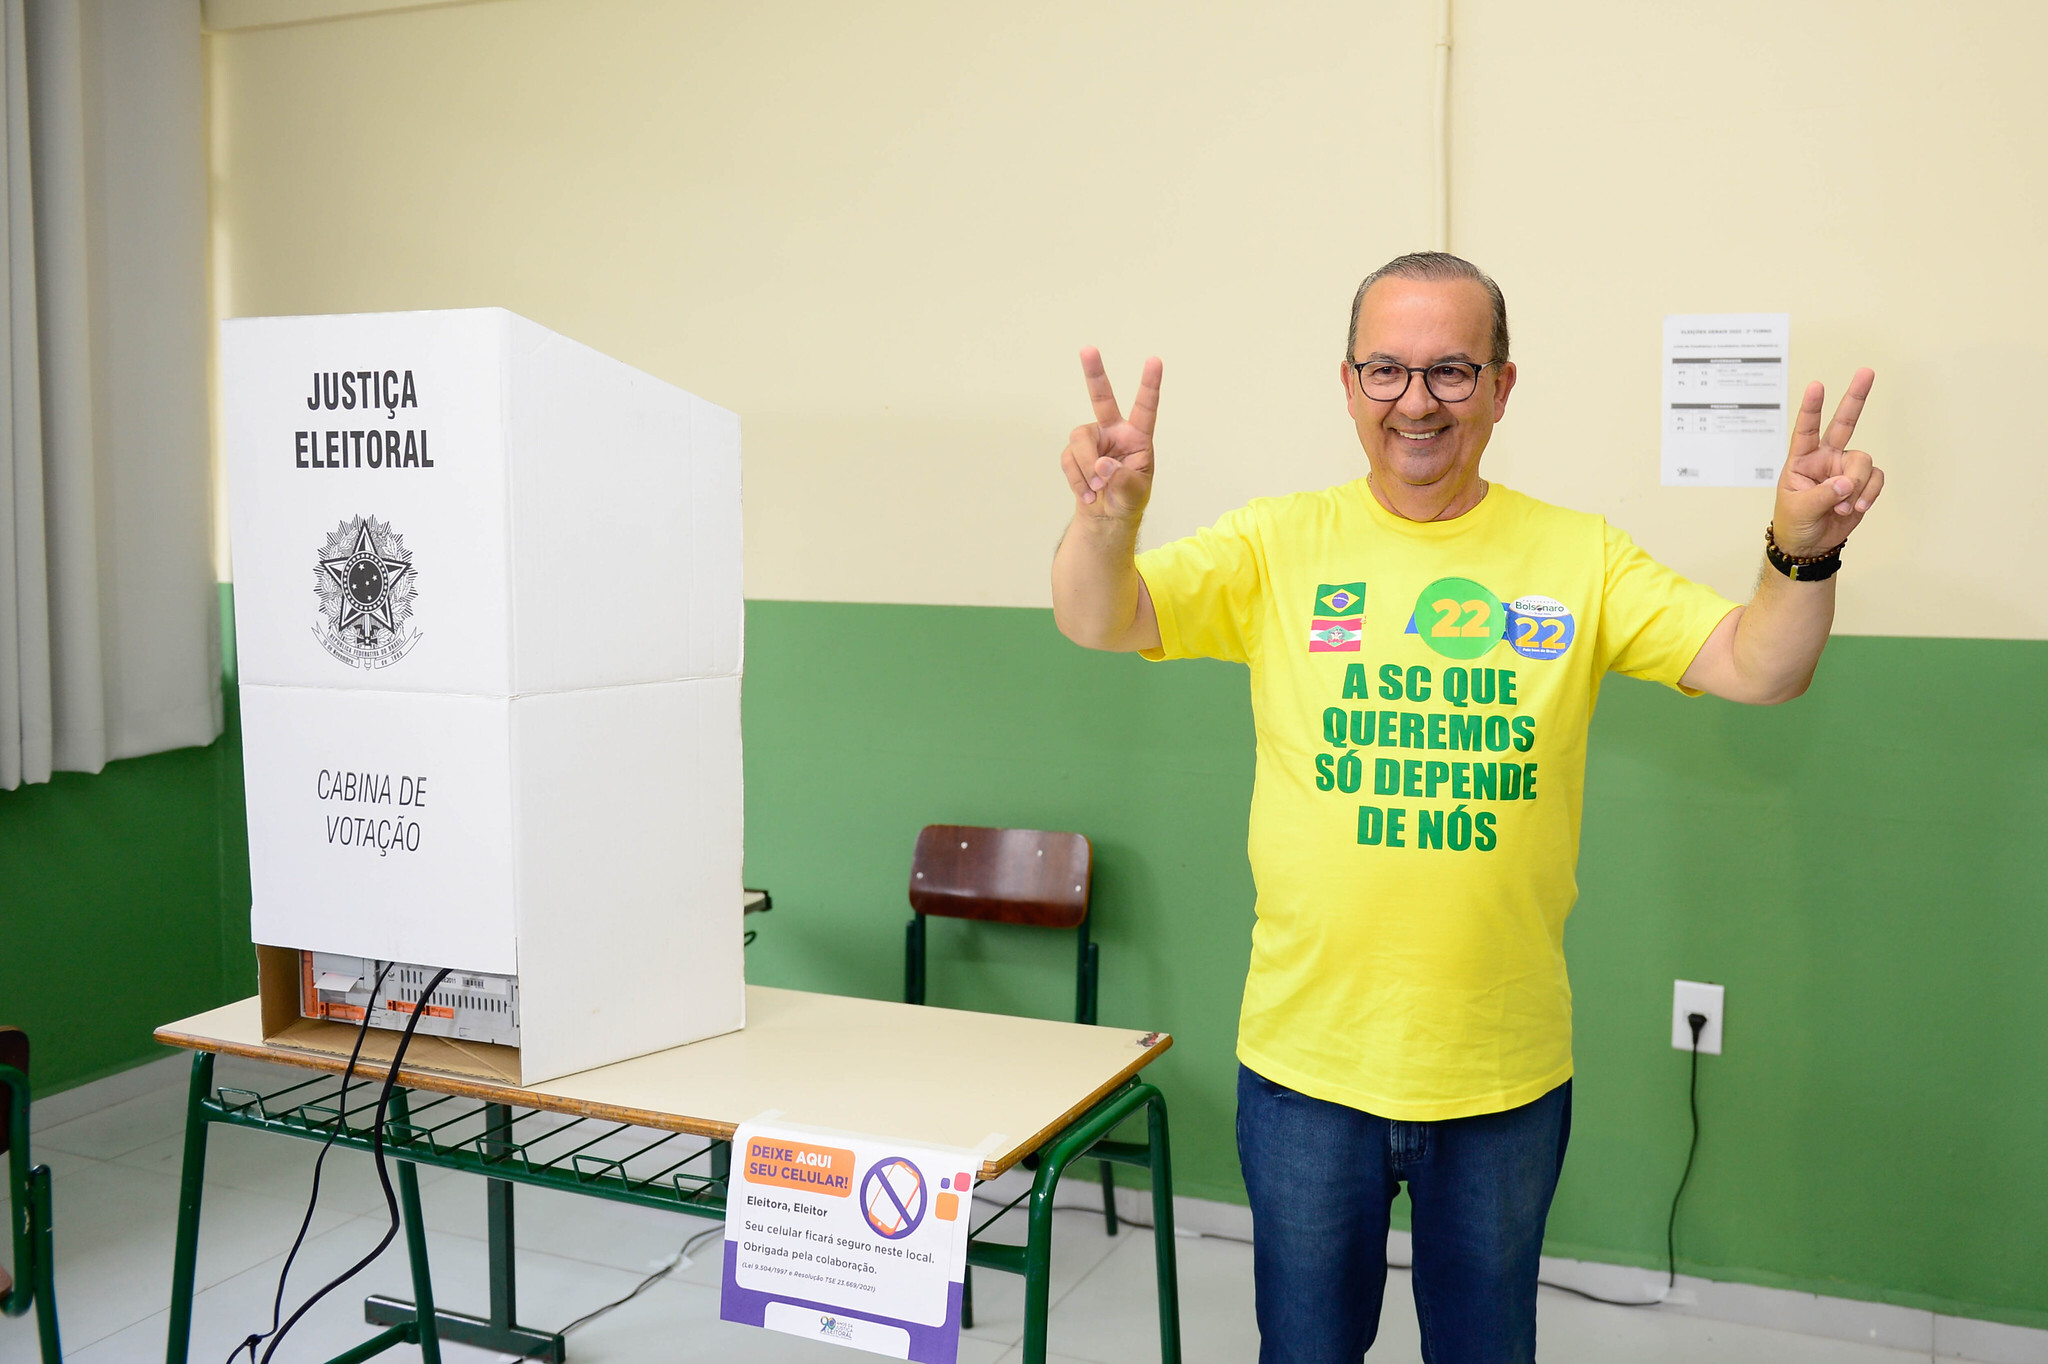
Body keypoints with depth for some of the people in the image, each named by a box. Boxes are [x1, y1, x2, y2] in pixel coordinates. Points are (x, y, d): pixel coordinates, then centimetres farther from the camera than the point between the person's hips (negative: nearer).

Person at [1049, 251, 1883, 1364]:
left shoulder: (1581, 559, -2)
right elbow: (1097, 623, -16)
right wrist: (1108, 517, -38)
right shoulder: (1279, 546, -5)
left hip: (1506, 1070, 1)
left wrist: (1804, 553, -30)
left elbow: (1759, 669, -9)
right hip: (1305, 1058, -1)